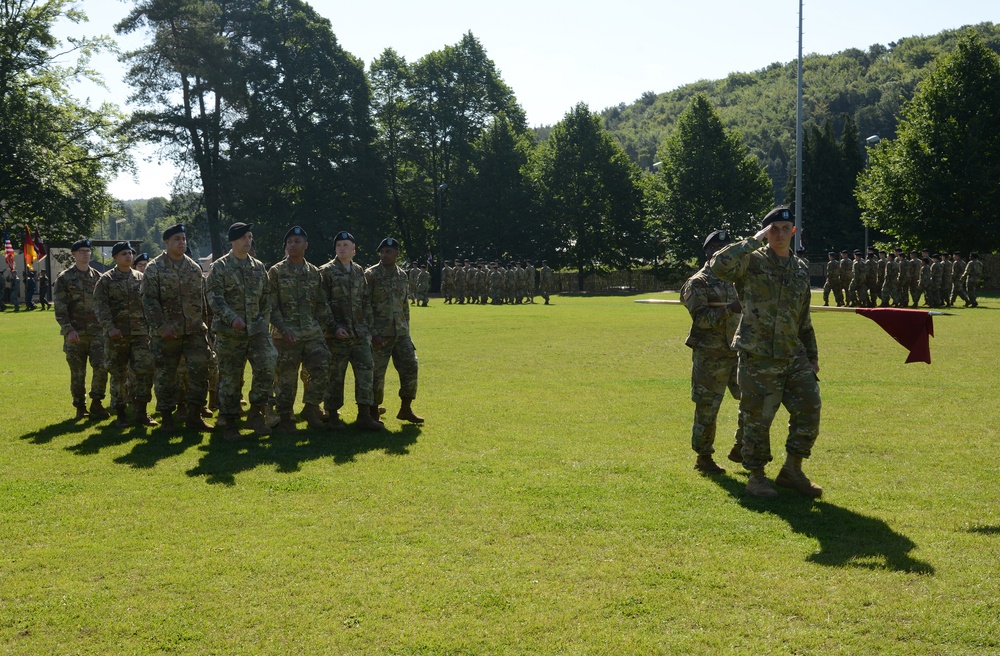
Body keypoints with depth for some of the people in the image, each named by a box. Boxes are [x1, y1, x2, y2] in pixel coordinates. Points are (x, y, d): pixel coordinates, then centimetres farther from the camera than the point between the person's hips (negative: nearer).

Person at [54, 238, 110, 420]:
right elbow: (60, 308, -6)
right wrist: (68, 330, -15)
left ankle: (96, 404, 4)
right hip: (75, 334, -2)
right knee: (77, 373, 3)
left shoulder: (98, 277, 11)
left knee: (101, 367, -8)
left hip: (97, 331, 3)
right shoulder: (64, 278, 0)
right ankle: (80, 406, 16)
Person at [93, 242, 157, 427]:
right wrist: (109, 327, -18)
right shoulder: (106, 279, 0)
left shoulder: (141, 278, 11)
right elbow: (100, 306, -7)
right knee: (118, 375, 5)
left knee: (145, 370, -6)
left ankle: (141, 412, 2)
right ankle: (120, 413, 15)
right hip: (117, 334, -2)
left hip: (140, 333, 3)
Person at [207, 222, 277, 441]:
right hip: (229, 333, -3)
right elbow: (214, 298, -10)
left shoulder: (259, 267, 14)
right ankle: (230, 423, 13)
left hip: (257, 330, 3)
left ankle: (256, 413, 0)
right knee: (229, 378, 2)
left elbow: (266, 298, 19)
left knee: (267, 367, -15)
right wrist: (232, 318, -22)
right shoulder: (220, 267, -1)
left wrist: (264, 321, 9)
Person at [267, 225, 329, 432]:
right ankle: (285, 417, 14)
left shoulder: (315, 273, 11)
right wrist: (283, 328, -15)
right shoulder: (276, 272, -1)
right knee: (286, 377, 1)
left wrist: (320, 325, 5)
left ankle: (311, 409, 14)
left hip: (312, 334, 4)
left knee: (321, 370, -5)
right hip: (286, 335, -3)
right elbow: (271, 306, -5)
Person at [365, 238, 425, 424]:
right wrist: (372, 333, -16)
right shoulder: (371, 274, -7)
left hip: (401, 333, 6)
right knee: (376, 373, -2)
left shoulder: (402, 275, 11)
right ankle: (373, 413, 11)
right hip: (379, 335, -5)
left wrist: (406, 330, 15)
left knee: (410, 367, 4)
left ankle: (406, 409, 17)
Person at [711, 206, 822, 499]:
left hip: (794, 356, 6)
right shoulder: (753, 262, -4)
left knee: (809, 411, 2)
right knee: (757, 419, 0)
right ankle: (756, 477, 15)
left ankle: (792, 470, 18)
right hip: (758, 357, -6)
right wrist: (754, 241, -19)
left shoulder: (801, 270, 14)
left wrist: (812, 356, 18)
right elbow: (720, 265, -27)